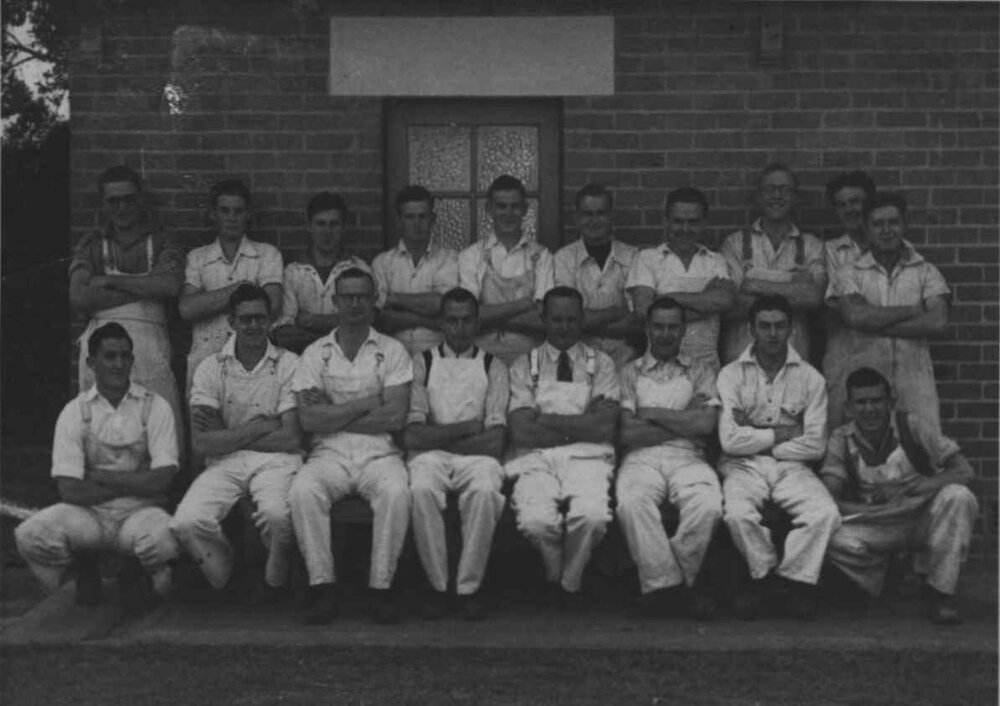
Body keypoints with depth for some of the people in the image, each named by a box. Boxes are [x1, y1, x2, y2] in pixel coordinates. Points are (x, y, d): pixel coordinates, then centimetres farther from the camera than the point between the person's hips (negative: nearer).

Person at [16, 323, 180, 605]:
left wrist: (100, 477, -10)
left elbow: (162, 479, -11)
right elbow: (69, 490, -10)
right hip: (89, 514, 1)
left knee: (166, 538, -36)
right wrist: (136, 483, -10)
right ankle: (84, 569, 6)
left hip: (141, 511, -1)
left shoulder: (154, 406, -2)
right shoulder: (75, 412, -1)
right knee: (30, 534, -27)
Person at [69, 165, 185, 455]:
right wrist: (144, 287, -2)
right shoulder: (90, 246, 18)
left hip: (149, 337, -1)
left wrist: (111, 281, -1)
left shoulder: (162, 244, 15)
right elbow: (79, 298, 1)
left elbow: (170, 286, -6)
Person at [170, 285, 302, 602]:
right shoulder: (211, 368, 7)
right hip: (225, 464, 2)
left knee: (276, 514, -34)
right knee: (186, 522, -25)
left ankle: (274, 581, 0)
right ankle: (227, 581, 5)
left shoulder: (289, 365, 3)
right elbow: (202, 442, -3)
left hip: (275, 461, -2)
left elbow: (292, 440, -6)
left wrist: (228, 437, -4)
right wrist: (258, 428, -6)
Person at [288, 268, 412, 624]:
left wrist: (333, 416, -4)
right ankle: (322, 586, -21)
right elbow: (309, 420, -3)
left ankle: (381, 587, -21)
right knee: (302, 490, -31)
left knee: (396, 492, -33)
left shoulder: (392, 350, 9)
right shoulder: (315, 353, 11)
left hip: (379, 452, -1)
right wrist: (366, 404, -5)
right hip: (329, 454, 1)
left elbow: (395, 417, -4)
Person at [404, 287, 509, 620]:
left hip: (476, 456, 0)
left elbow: (494, 442, 0)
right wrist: (466, 427, -4)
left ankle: (469, 587, -21)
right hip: (430, 457, 0)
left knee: (484, 491, -34)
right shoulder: (422, 362, 14)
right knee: (422, 490, -34)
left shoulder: (493, 367, 14)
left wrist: (437, 437, -2)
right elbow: (412, 434, 0)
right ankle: (438, 587, -19)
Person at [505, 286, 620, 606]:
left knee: (592, 516, -33)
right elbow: (521, 431, -1)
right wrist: (584, 422, -2)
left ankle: (568, 582, -4)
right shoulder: (524, 366, 13)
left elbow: (605, 428, -1)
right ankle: (555, 575, 1)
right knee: (536, 520, -32)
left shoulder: (601, 363, 15)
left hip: (588, 458, 0)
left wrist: (544, 419, -2)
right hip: (537, 458, 0)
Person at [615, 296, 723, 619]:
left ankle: (662, 585, -17)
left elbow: (705, 425, 1)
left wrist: (653, 414, 2)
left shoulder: (700, 372, 20)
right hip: (641, 458, 0)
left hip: (688, 458, 1)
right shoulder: (629, 372, 17)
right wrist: (682, 421, 1)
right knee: (631, 504, -36)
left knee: (709, 506, -34)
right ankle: (672, 585, -24)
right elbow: (626, 433, 2)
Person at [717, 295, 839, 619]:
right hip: (744, 466, -1)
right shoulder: (732, 374, 1)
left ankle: (793, 578, -6)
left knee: (826, 514, -27)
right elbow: (730, 440, -9)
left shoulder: (810, 378, 5)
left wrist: (756, 437, -5)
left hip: (791, 466, 1)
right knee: (738, 514, -33)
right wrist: (782, 433, -5)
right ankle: (767, 574, -6)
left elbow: (815, 445, -3)